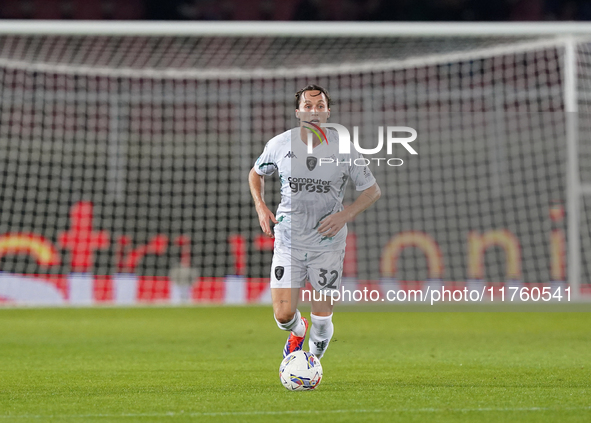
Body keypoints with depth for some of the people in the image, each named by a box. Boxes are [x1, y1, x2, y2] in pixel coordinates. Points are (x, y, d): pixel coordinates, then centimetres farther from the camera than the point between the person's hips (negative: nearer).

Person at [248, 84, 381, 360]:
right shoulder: (280, 144, -3)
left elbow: (372, 191, 2)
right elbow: (256, 173, 17)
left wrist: (345, 215, -14)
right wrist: (260, 206, 0)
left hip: (328, 242, 0)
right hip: (288, 241, 1)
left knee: (322, 315, 1)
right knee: (283, 315, -8)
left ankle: (314, 359, 32)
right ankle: (297, 331, 30)